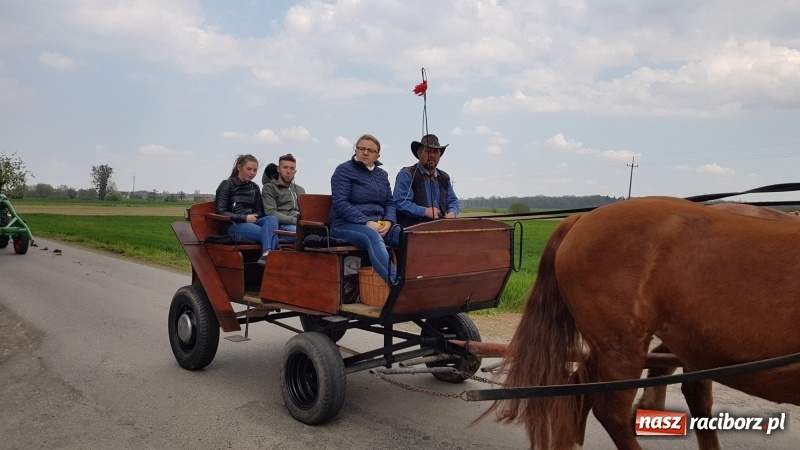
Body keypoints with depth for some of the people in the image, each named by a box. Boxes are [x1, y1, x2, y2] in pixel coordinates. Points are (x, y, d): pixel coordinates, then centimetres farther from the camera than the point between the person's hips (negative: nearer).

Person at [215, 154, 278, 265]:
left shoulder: (254, 188, 22)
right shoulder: (227, 185, 5)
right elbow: (220, 212, -3)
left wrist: (254, 217, -3)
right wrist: (245, 218, -12)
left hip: (252, 222, 5)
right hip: (234, 225, -5)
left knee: (272, 219, -33)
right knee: (270, 232, -32)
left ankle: (266, 254, -54)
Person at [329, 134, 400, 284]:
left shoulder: (382, 174, 18)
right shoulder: (344, 170, 0)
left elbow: (390, 203, 17)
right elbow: (340, 203, -11)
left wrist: (389, 221, -6)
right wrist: (366, 222, -20)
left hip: (378, 225, 6)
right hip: (346, 225, -6)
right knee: (374, 237, -39)